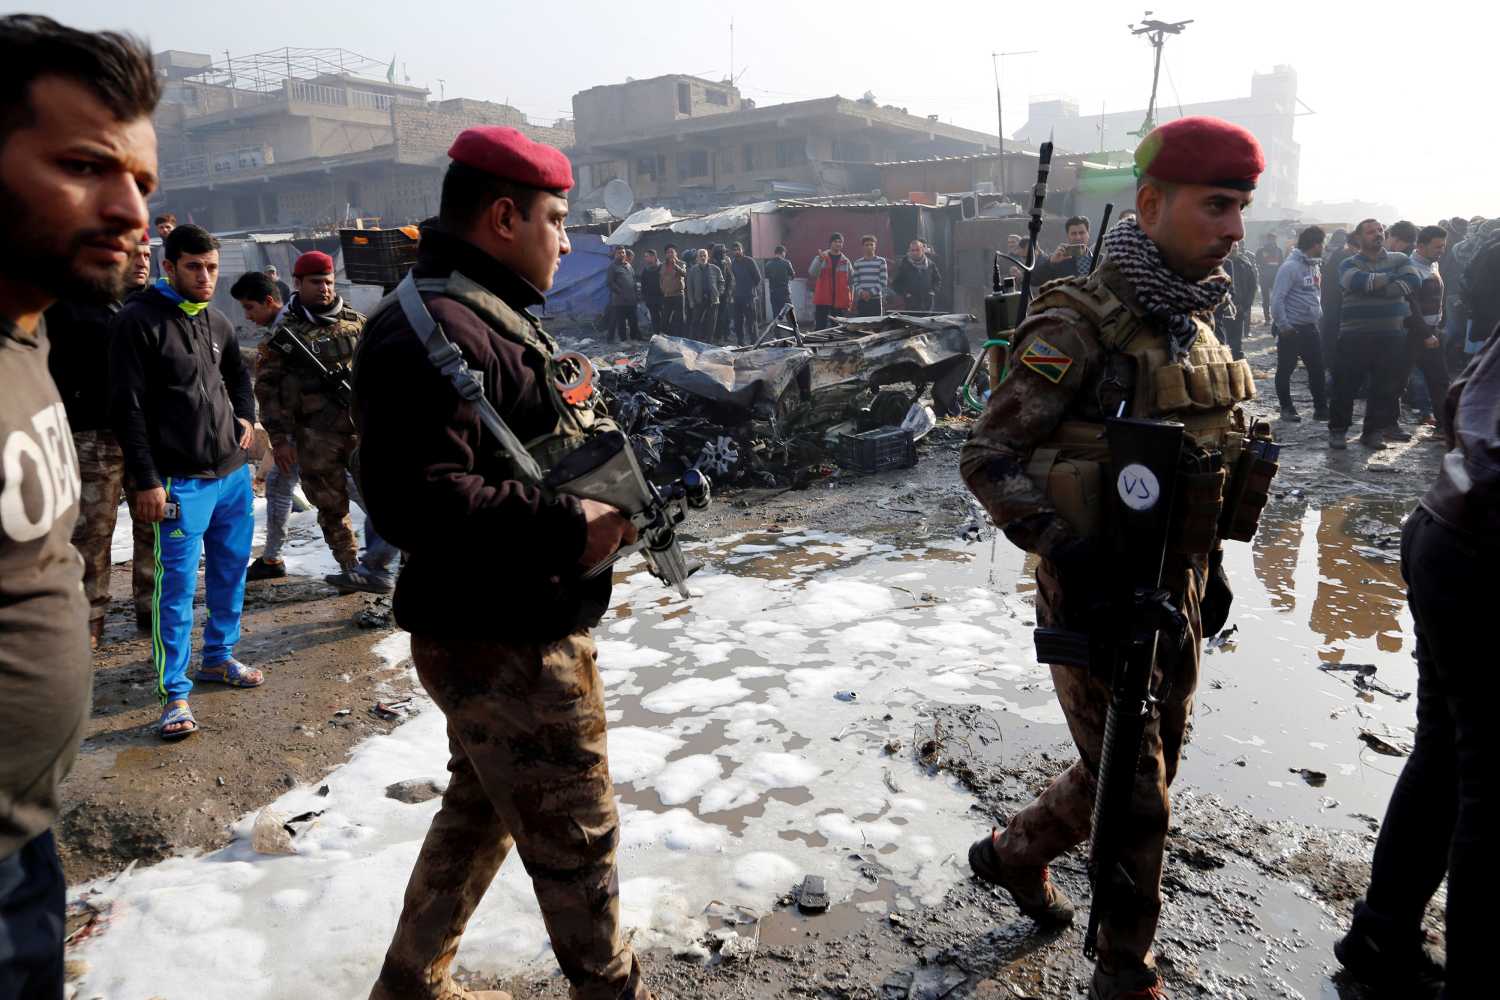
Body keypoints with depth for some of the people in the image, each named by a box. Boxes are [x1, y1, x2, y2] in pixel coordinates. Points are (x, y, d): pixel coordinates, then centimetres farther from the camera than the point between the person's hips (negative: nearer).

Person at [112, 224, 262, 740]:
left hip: (233, 471, 7)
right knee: (177, 585, -5)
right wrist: (146, 481, -15)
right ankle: (175, 694, 4)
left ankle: (219, 658, 33)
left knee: (231, 571, 15)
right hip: (181, 480, -7)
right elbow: (128, 408, -12)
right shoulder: (139, 321, -9)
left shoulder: (217, 321, 11)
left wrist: (246, 416, 10)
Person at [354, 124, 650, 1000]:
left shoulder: (495, 320, 14)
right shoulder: (435, 331, -21)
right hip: (506, 644, -11)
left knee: (482, 811, 24)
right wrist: (571, 531, -28)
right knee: (576, 838, 7)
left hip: (505, 634, 11)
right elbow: (416, 499, -30)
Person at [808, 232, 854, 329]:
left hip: (840, 302, 2)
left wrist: (851, 301, 0)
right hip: (822, 300, -2)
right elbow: (812, 273, -12)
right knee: (820, 328, -2)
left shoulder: (845, 261, 8)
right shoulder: (820, 258, 4)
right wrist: (820, 260, -28)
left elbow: (851, 282, 8)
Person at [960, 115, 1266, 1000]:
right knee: (1134, 796, 3)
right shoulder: (1080, 323, -17)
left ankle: (1014, 853, 43)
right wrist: (1061, 540, -31)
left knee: (1150, 771, 20)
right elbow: (988, 456, -19)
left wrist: (1212, 562, 17)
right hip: (1097, 595, -8)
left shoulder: (1196, 320, 8)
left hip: (1176, 589, 8)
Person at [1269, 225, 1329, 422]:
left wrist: (1318, 314, 11)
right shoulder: (1291, 267, -15)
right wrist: (1283, 326, -20)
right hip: (1291, 329, -8)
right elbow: (1277, 298, -19)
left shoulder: (1314, 266, 11)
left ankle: (1321, 408, 14)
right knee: (1285, 370, 4)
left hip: (1310, 327, 8)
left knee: (1317, 368, 8)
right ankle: (1287, 408, 14)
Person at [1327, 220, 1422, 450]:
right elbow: (1358, 281, -21)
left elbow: (1414, 281, -9)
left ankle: (1374, 430, 17)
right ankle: (1338, 430, 10)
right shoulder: (1350, 264, 2)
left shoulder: (1399, 259, 10)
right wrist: (1390, 277, -10)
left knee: (1386, 386, 7)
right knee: (1346, 385, -1)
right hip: (1356, 336, -3)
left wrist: (1379, 289, -17)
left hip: (1392, 335, 3)